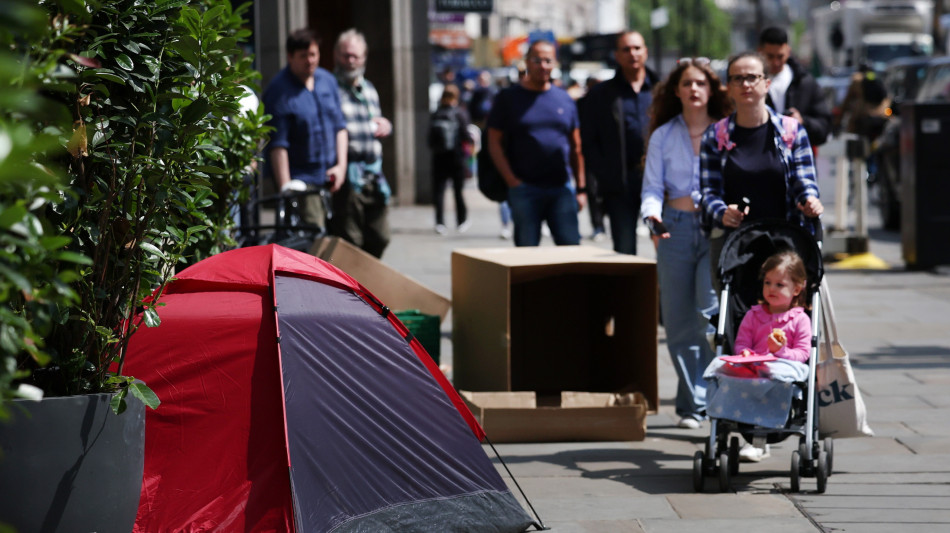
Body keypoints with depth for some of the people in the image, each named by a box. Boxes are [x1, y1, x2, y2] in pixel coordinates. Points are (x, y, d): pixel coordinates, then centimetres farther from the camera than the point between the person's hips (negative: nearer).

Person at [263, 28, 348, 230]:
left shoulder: (327, 80, 9)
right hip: (301, 179, -7)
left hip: (329, 176, 7)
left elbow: (339, 125, 16)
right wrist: (285, 188, -19)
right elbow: (277, 144, -15)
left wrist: (341, 164, 4)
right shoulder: (279, 92, -12)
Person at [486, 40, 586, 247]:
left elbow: (575, 148, 16)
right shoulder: (508, 98, 5)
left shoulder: (564, 100, 13)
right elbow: (495, 143, 1)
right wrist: (512, 181, -9)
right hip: (524, 190, -2)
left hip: (561, 189, 2)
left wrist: (581, 188, 9)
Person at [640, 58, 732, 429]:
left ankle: (699, 396, -9)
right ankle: (691, 406, 12)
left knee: (710, 314, -17)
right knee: (679, 323, 3)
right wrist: (653, 214, -15)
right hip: (675, 228, 2)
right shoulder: (663, 136, 9)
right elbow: (652, 187, 5)